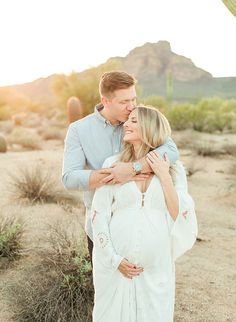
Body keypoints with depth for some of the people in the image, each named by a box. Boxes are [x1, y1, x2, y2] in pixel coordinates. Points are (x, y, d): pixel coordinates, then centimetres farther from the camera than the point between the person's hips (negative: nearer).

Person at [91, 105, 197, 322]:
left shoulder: (173, 168, 0)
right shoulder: (113, 164, -2)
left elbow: (181, 216, -6)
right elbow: (99, 215, -3)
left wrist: (164, 177, -12)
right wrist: (114, 259, -6)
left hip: (156, 269, 1)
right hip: (116, 265, 0)